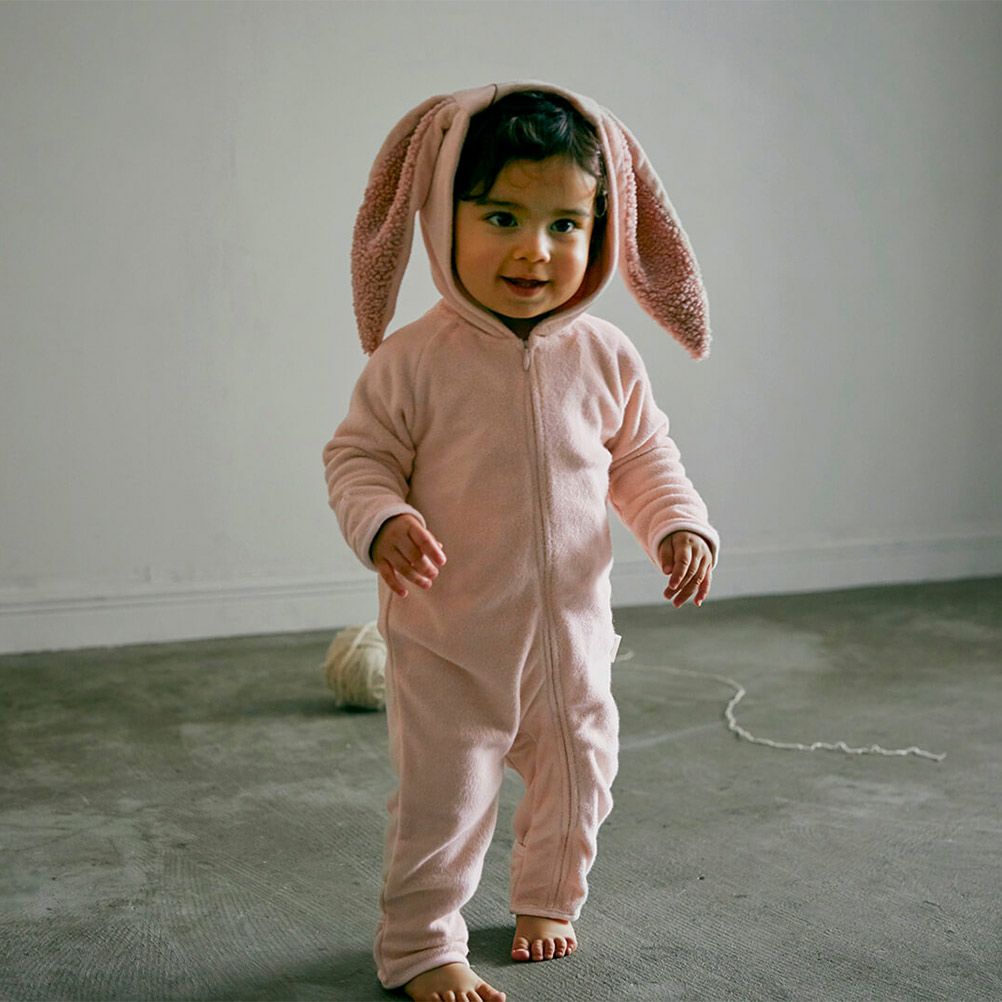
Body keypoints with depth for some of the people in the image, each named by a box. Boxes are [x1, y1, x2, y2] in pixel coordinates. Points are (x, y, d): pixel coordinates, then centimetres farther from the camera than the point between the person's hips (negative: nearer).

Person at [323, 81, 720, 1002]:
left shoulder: (605, 357, -4)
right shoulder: (416, 359, -15)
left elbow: (643, 457, 8)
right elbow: (357, 454, -7)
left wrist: (678, 523, -7)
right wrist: (381, 521, -26)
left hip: (573, 626, 4)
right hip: (449, 635, -4)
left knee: (577, 778, 19)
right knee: (442, 795, 4)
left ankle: (549, 899, 45)